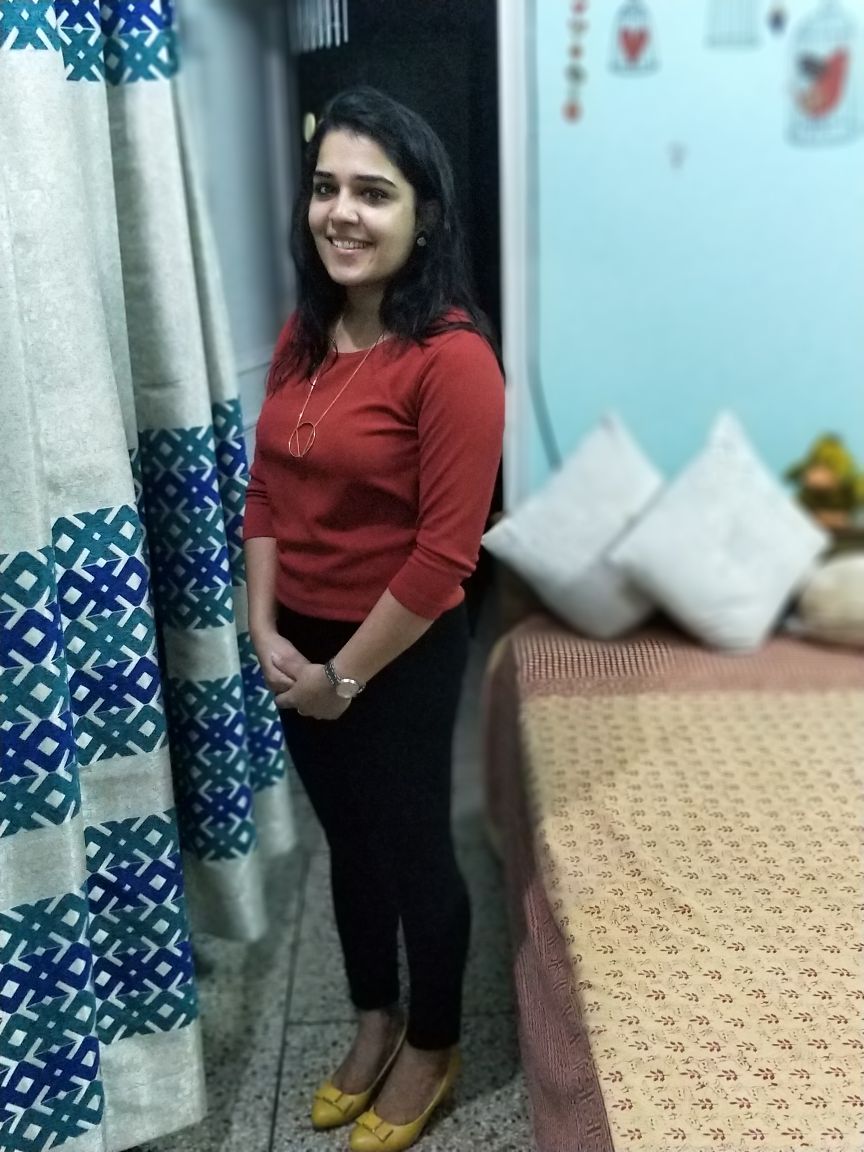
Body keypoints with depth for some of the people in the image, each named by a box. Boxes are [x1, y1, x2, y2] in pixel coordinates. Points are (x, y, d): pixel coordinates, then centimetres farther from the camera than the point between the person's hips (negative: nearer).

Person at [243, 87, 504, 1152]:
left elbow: (445, 553, -22)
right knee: (349, 842, 22)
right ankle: (375, 1020, 46)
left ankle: (432, 1047, 39)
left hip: (402, 657, -6)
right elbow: (267, 491, 6)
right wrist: (266, 633, -3)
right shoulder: (303, 334, 2)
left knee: (416, 851, 13)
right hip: (300, 649, 7)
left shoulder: (452, 356, -21)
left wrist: (345, 673, -15)